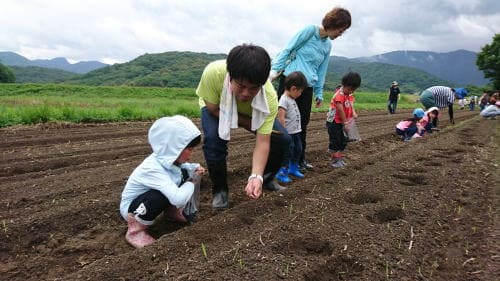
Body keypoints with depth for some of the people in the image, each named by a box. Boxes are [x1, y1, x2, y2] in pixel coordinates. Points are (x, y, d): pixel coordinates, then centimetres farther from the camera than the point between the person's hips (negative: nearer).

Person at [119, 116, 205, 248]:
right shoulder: (153, 168, -39)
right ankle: (135, 230, -13)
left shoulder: (169, 157, -15)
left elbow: (183, 166, 10)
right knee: (164, 194, -37)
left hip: (151, 202, 8)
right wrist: (192, 182, -27)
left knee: (184, 174, -7)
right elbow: (179, 198, -48)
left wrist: (195, 168, -13)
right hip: (131, 207, -7)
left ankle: (172, 210, 15)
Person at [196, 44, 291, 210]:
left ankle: (266, 178, 15)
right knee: (213, 139, -31)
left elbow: (263, 142, -35)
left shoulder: (269, 97, -39)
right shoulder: (213, 73, -43)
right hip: (216, 108, -1)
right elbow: (213, 109, -25)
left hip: (252, 112, 1)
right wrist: (251, 124, -30)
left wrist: (256, 176, -50)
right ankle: (219, 189, -5)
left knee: (282, 139, -13)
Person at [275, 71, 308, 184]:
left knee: (298, 150, 19)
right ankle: (281, 173, 8)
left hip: (296, 132, 10)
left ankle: (293, 169, 35)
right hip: (288, 133, -10)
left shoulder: (292, 99, 12)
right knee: (287, 153, -4)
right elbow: (281, 118, -23)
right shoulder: (284, 100, -19)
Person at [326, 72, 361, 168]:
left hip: (343, 123, 9)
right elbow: (340, 110, -24)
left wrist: (354, 113, -8)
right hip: (334, 123, -9)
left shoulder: (350, 95, 7)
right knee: (334, 142, -1)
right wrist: (345, 123, -20)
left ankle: (340, 159, 25)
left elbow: (351, 106, 14)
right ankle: (334, 160, 7)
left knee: (343, 141, 14)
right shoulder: (339, 95, -21)